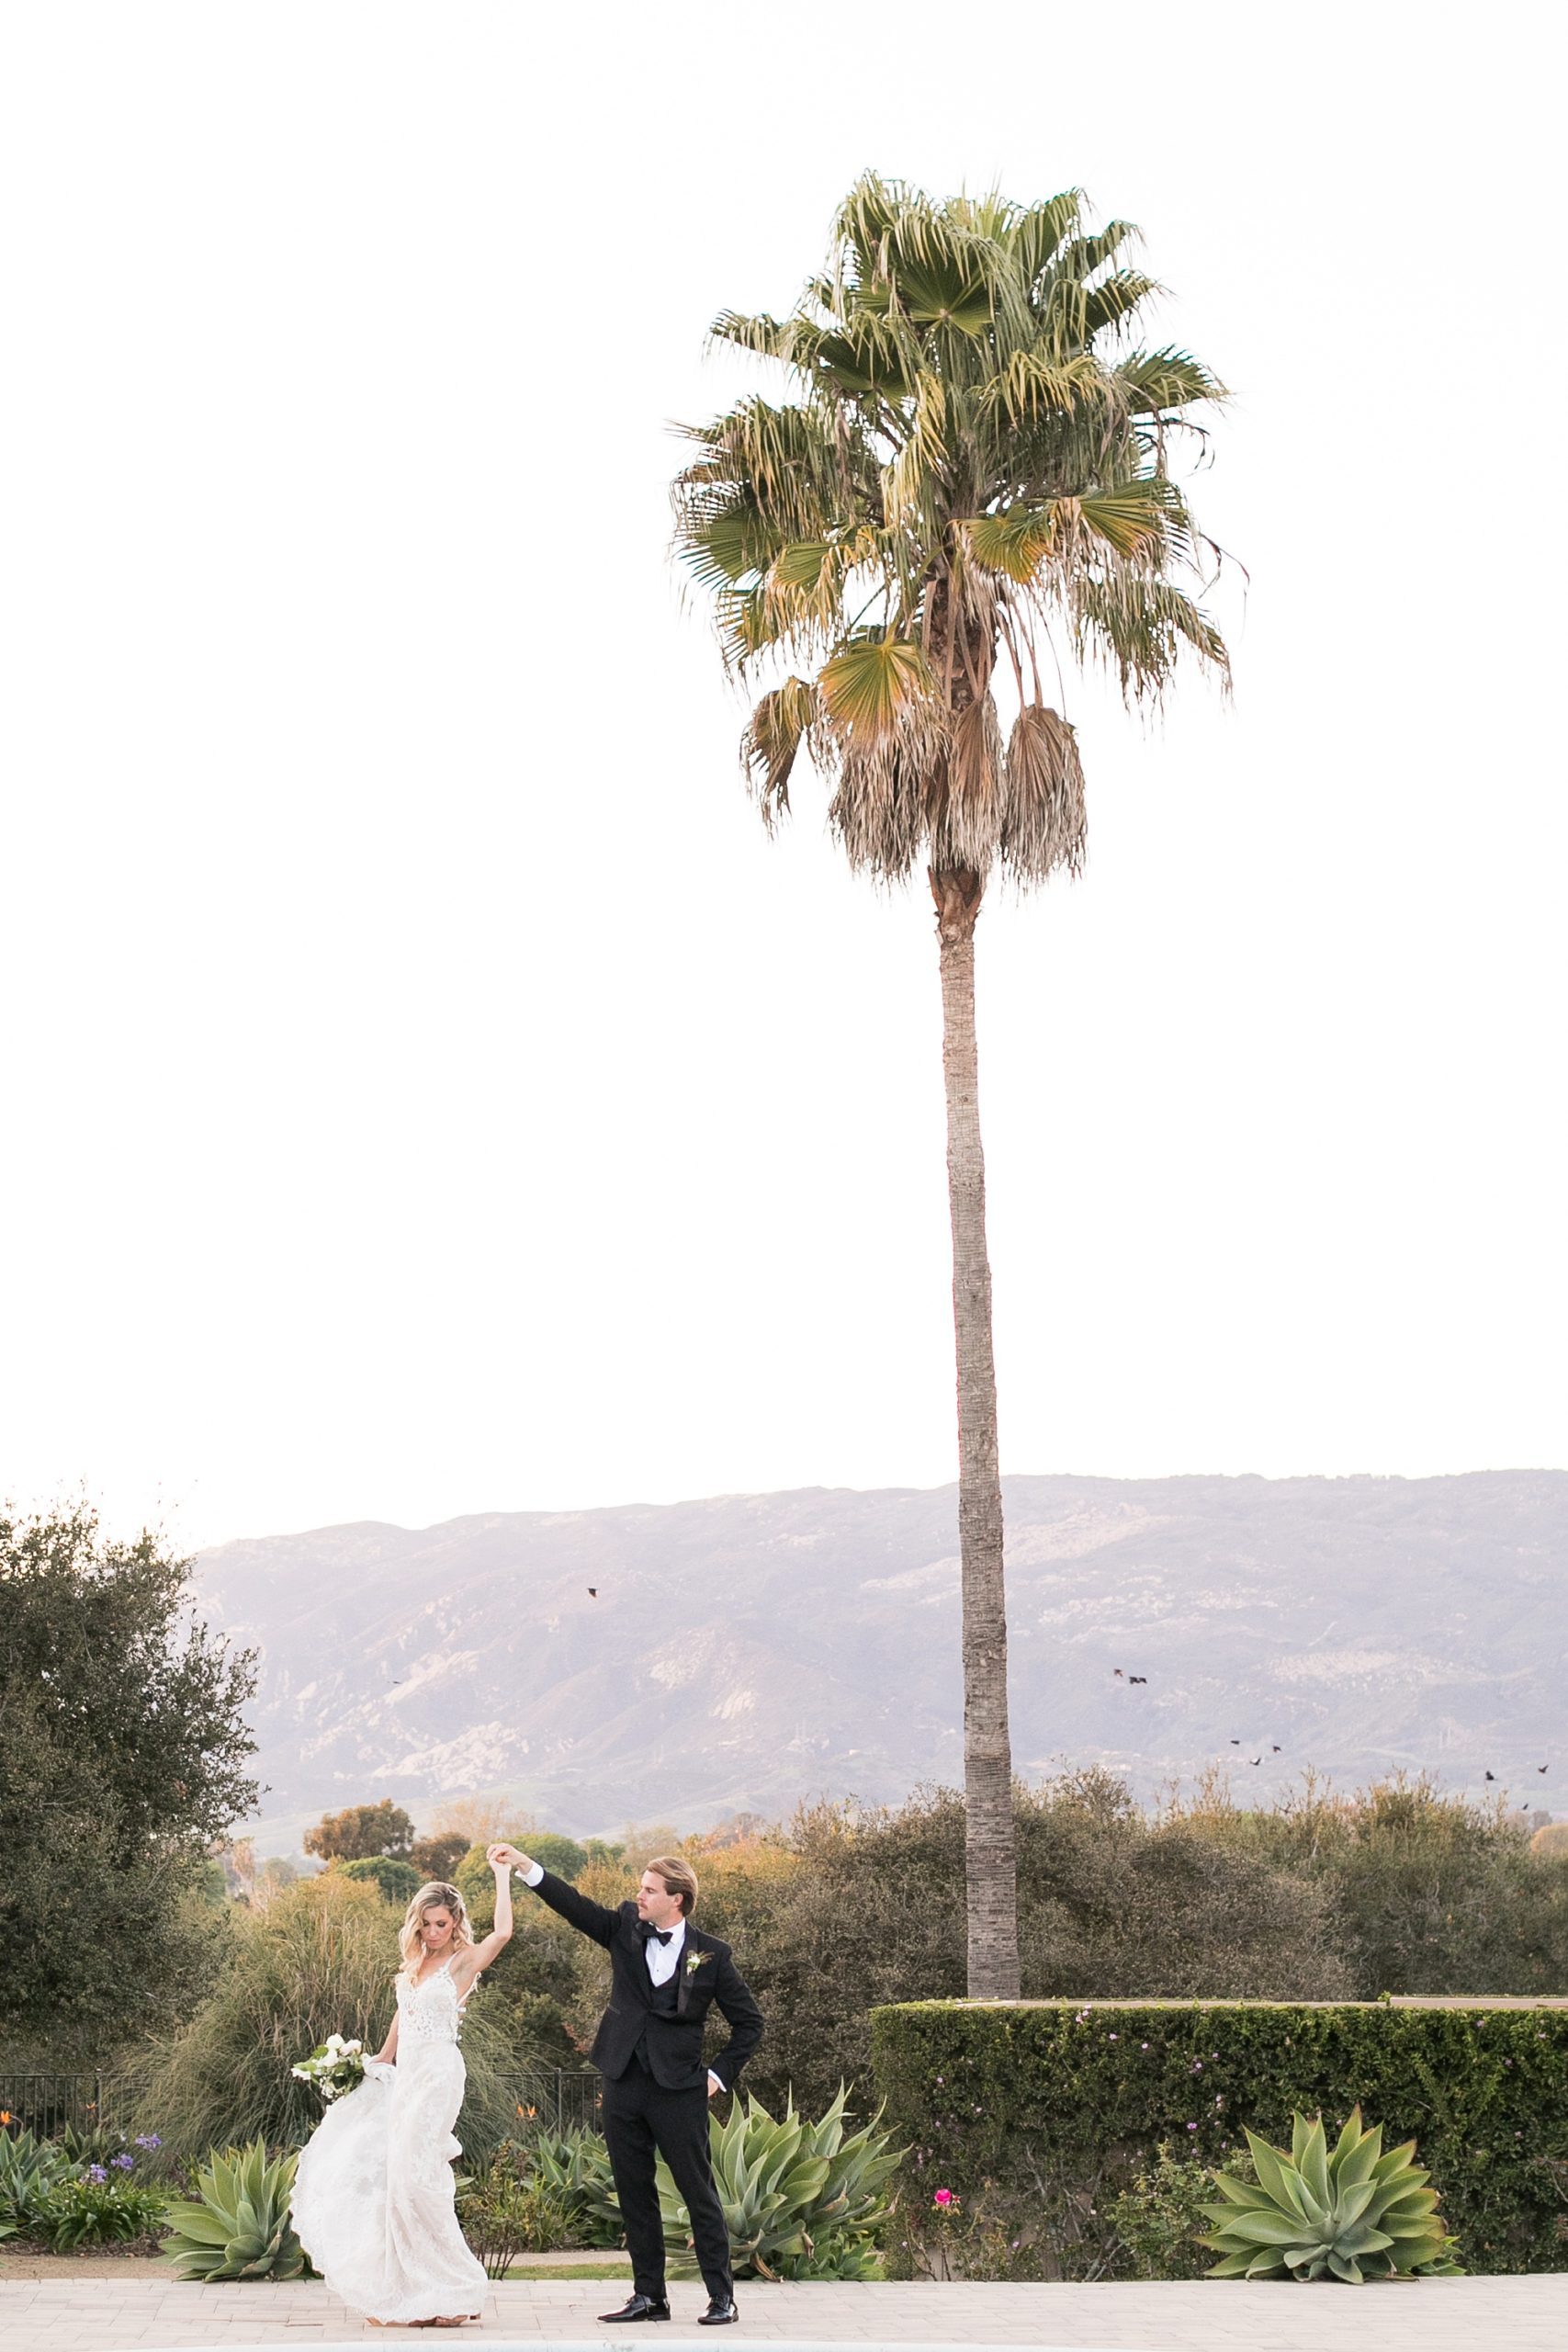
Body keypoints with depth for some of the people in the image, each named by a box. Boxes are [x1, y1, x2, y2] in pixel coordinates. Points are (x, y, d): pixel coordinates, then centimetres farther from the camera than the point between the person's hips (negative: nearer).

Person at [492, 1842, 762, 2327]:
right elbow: (575, 1906, -4)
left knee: (699, 2192, 0)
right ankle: (648, 2296, 19)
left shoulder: (711, 1955, -4)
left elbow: (749, 2022, 4)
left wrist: (720, 2074, -2)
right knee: (635, 2195, 9)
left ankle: (722, 2296, 9)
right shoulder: (625, 1929, 5)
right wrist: (526, 1867, -14)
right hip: (624, 2086, 4)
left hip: (679, 2090, -4)